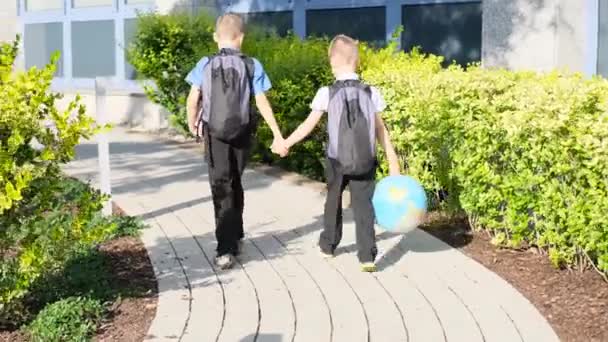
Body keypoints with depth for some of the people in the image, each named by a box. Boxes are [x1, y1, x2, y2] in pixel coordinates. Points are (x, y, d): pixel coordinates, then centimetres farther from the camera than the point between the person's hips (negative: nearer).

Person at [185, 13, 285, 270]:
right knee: (235, 184, 20)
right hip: (242, 133, 1)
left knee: (221, 188, 0)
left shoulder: (206, 64, -3)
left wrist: (192, 124, 15)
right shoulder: (252, 65, -3)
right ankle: (235, 236, 33)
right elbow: (262, 103, -5)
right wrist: (277, 134, 1)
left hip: (214, 134, -1)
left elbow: (193, 100, -4)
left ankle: (226, 249, -9)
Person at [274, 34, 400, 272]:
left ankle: (328, 245, 35)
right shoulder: (371, 93, 0)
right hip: (365, 162, 1)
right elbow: (381, 130, 2)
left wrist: (285, 144, 8)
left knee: (333, 202, 20)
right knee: (363, 206, 3)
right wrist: (392, 160, 10)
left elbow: (308, 125, -4)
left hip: (338, 162, 0)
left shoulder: (327, 93, -7)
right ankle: (367, 257, -5)